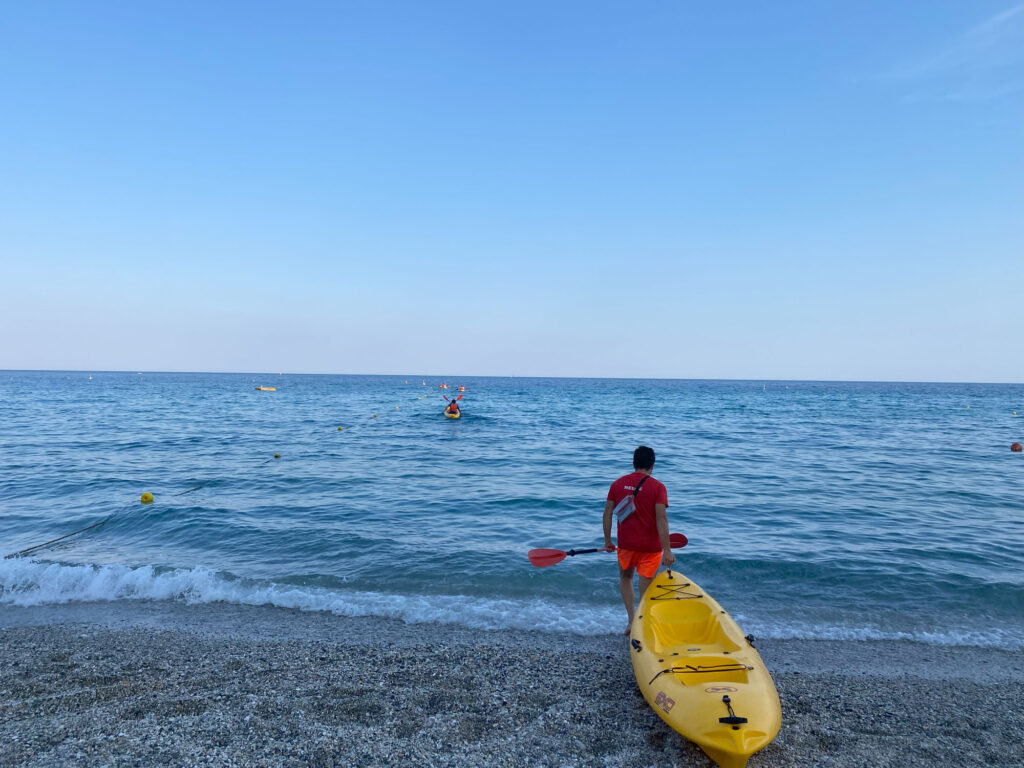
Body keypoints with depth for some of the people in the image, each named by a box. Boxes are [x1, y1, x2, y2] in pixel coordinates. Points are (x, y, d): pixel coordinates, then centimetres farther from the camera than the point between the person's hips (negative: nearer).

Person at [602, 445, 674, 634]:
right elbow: (661, 518, -17)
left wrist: (607, 541, 13)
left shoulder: (618, 484, 1)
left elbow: (607, 513, 3)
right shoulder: (657, 487, -10)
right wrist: (667, 550, -17)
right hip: (650, 547, -3)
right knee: (646, 589, 9)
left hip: (625, 543, 3)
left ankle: (631, 620, 17)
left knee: (625, 578, 25)